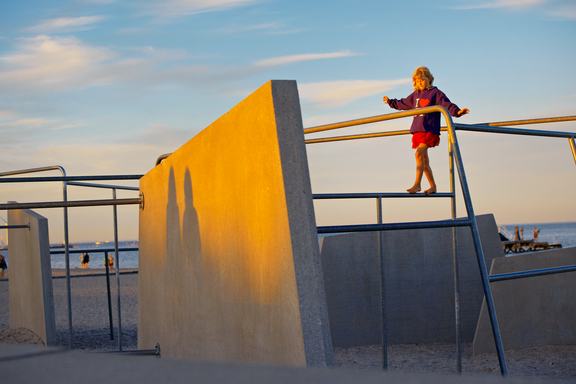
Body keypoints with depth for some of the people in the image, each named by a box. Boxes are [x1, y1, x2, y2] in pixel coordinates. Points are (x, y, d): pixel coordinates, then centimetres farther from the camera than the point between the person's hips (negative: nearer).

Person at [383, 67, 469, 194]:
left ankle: (417, 184, -21)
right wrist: (390, 102, 43)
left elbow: (447, 105, -10)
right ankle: (432, 186, 14)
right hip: (417, 131, 7)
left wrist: (457, 111, -27)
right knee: (424, 160, 6)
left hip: (430, 130, -7)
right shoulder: (415, 95, 18)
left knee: (419, 154, -21)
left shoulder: (436, 93, 0)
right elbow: (402, 104, 33)